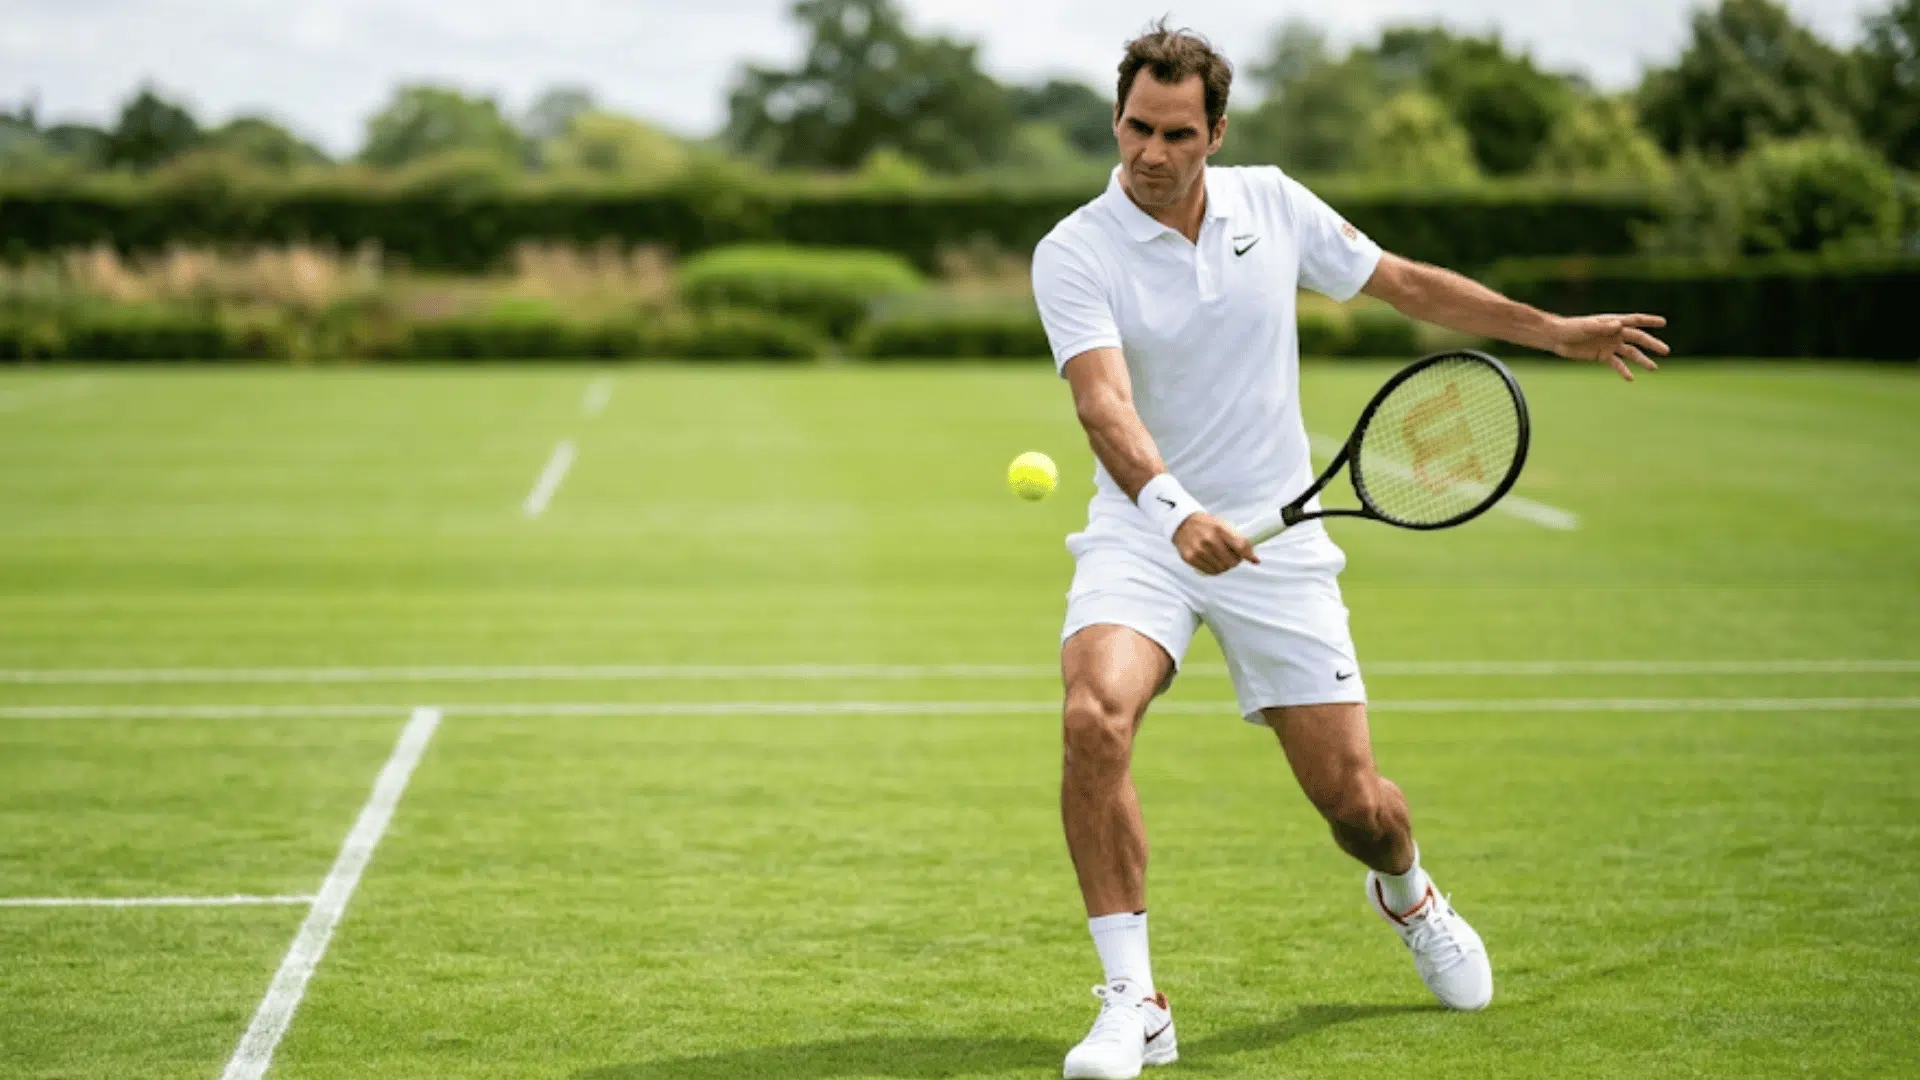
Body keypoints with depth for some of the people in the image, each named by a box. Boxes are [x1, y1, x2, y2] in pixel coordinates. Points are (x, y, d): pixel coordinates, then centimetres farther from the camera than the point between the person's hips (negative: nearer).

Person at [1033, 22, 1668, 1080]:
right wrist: (1173, 510, -44)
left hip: (1275, 537, 2)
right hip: (1143, 530, -2)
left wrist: (1557, 330, 19)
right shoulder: (1073, 254, -11)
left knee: (1355, 803, 0)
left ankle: (1407, 893, 39)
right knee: (1095, 718, -30)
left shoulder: (1273, 204, 0)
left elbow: (1408, 283, 15)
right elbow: (1104, 402, -26)